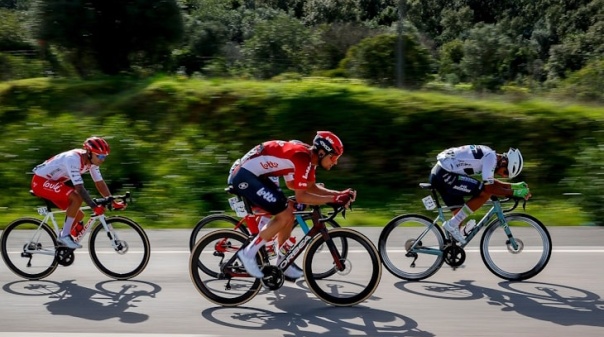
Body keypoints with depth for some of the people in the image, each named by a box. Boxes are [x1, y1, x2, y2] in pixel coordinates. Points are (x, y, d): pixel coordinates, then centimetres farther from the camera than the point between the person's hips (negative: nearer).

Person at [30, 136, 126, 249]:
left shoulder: (91, 161, -6)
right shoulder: (73, 159, -31)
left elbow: (100, 183, -2)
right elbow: (79, 188, -37)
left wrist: (113, 202, -11)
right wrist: (94, 207, -43)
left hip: (53, 182, 9)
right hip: (41, 181, -9)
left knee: (79, 216, 2)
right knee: (77, 198, -28)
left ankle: (61, 241, 20)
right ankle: (65, 235, -20)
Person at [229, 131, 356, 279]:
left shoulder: (309, 155, 7)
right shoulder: (303, 157, -22)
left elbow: (311, 187, 14)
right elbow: (301, 197, -22)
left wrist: (339, 194, 2)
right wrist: (333, 199, -21)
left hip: (253, 174, 10)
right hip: (244, 176, -10)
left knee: (289, 211, 9)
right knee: (284, 215, -13)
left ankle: (282, 263, 19)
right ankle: (248, 253, -5)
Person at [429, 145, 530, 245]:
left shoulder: (488, 154, 16)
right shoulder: (490, 157, -13)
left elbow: (491, 182, 28)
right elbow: (489, 188, -16)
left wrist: (514, 186, 20)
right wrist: (515, 193, -10)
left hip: (439, 174, 10)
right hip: (444, 175, -10)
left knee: (460, 216, 13)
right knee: (485, 193, -11)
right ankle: (452, 225, -10)